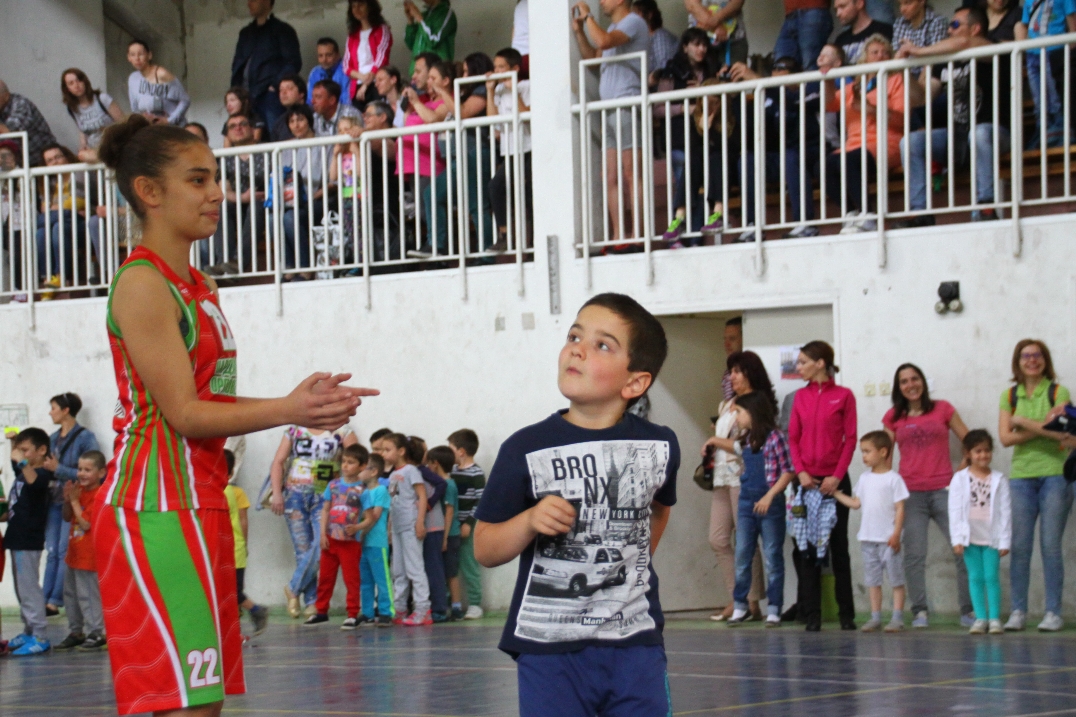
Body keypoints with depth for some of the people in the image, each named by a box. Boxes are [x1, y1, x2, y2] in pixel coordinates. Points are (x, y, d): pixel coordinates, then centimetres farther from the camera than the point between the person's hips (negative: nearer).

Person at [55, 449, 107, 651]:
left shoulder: (98, 496, -18)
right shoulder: (80, 491, 8)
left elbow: (86, 524, -23)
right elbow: (67, 517, 14)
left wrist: (75, 501, -18)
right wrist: (67, 500, -4)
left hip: (89, 555, -10)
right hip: (75, 552, 10)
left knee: (88, 594, -6)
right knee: (70, 593, 16)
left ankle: (96, 633, 2)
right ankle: (76, 632, 25)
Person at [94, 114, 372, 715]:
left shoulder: (200, 287, 17)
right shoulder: (143, 282, -11)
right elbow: (184, 414, -15)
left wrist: (302, 406, 3)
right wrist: (288, 410, -23)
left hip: (200, 504, 10)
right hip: (156, 507, -10)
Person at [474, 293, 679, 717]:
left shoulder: (660, 447, 3)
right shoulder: (526, 451, -7)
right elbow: (485, 550, -3)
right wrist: (530, 521, -19)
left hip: (635, 642, 2)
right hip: (548, 647, -2)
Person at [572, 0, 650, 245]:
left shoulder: (633, 22, -5)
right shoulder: (614, 28, 23)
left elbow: (603, 41, -21)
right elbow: (591, 56, 30)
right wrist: (578, 30, 19)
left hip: (628, 108, -9)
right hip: (610, 111, 9)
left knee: (631, 174, -12)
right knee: (611, 178, 5)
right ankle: (618, 235, 5)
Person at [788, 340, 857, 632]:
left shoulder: (843, 396, -2)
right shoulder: (801, 397, 8)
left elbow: (850, 440, -4)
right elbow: (793, 438, 6)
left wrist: (837, 476, -12)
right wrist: (801, 472, -7)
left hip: (834, 480, -3)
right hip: (807, 481, 3)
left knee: (838, 548, 4)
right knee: (807, 549, 2)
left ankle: (847, 615, 11)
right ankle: (812, 616, 5)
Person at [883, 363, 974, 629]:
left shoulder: (942, 409, 7)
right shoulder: (893, 417, 10)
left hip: (944, 490, -1)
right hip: (910, 494, 1)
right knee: (914, 555, -4)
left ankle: (968, 610, -3)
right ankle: (920, 611, 2)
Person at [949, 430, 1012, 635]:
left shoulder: (999, 480, 2)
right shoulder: (960, 479, 2)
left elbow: (1005, 512, 1)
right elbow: (955, 510, 0)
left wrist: (1005, 541, -3)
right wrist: (957, 539, -6)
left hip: (992, 537, -1)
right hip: (970, 537, 1)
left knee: (991, 577, -2)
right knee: (975, 578, 4)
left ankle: (994, 618, 3)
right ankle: (980, 618, 9)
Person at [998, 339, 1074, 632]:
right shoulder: (1010, 396, 10)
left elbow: (1053, 425, -12)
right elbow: (1005, 437, -1)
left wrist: (1023, 423, -7)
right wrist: (1042, 429, -10)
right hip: (1021, 476, 3)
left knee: (1050, 544, -4)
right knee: (1019, 545, -1)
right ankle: (1018, 611, 4)